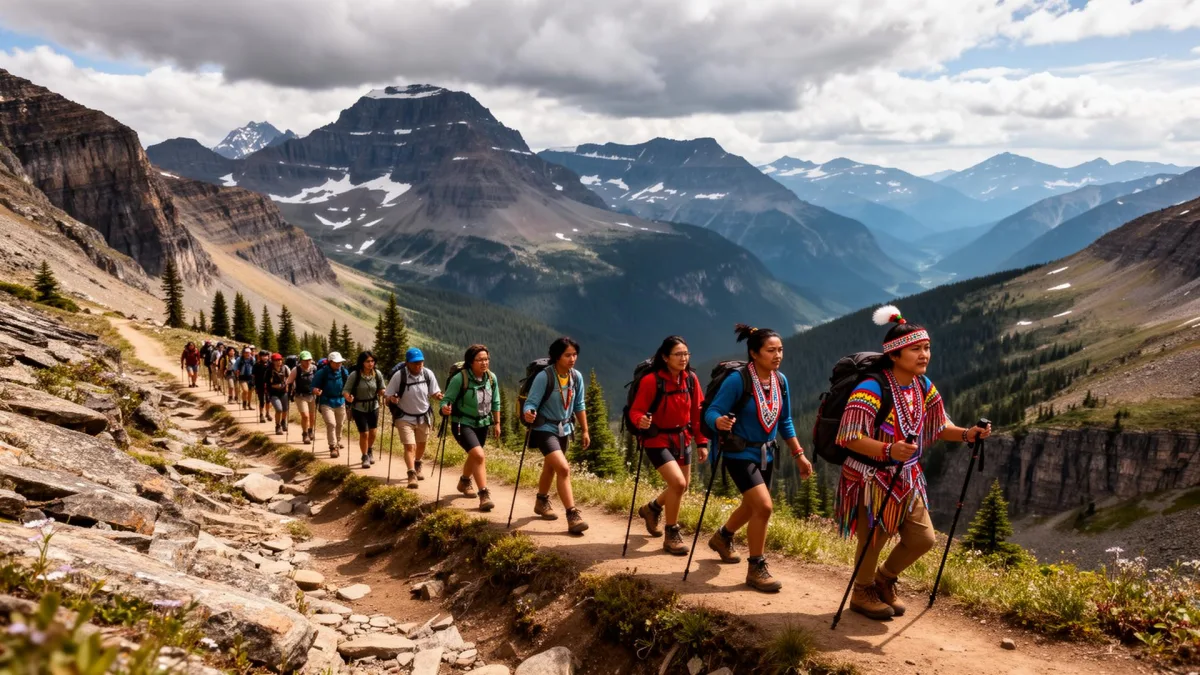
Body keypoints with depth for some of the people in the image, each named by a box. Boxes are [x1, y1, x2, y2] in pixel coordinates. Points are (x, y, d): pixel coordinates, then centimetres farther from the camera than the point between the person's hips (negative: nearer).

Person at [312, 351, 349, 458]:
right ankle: (333, 447, -7)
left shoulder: (343, 371, -7)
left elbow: (347, 386, 7)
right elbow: (314, 387, -9)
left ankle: (338, 443, 43)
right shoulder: (322, 372, -16)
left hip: (340, 402, 4)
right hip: (326, 403, -4)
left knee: (339, 424, 19)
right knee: (331, 424, -18)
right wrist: (316, 391, -29)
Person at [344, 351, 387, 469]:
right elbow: (346, 390, -17)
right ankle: (365, 457, 20)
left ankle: (370, 451, 41)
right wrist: (348, 397, -38)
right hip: (359, 408, -3)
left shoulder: (378, 374, -11)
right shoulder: (354, 375, -20)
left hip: (373, 407, 3)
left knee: (373, 432, 10)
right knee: (364, 433, -2)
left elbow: (381, 390, 1)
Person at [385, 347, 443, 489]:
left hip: (423, 417, 4)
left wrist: (439, 396, -27)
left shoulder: (428, 374, -15)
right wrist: (391, 399, -37)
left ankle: (417, 466, 48)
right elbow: (387, 396, -14)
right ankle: (412, 475, -10)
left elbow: (434, 393, -4)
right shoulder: (399, 376, -22)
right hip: (405, 418, -4)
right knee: (409, 446, -15)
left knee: (421, 444, 22)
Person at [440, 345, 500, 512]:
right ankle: (484, 495, -16)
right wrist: (445, 408, -41)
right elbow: (447, 399, -19)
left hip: (482, 424, 6)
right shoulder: (460, 378, -22)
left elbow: (495, 403, 6)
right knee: (479, 455, -23)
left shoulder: (492, 378, -6)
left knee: (474, 456, 24)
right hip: (463, 423, -6)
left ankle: (464, 482, 52)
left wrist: (497, 423, 11)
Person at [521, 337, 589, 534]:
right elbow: (531, 403, -23)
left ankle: (542, 502, 46)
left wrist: (584, 431, 10)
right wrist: (529, 414, -45)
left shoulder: (577, 377, -5)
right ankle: (572, 515, -15)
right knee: (564, 469, -20)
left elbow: (579, 406, 6)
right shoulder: (544, 377, -23)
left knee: (550, 468, 23)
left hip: (564, 429, 7)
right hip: (544, 429, -6)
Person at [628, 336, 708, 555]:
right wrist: (641, 421, -40)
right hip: (658, 440, -6)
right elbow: (635, 410, -18)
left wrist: (701, 442, 2)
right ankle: (671, 535, 1)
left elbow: (697, 412, 4)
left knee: (682, 486, 17)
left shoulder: (691, 379, -4)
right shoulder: (651, 380, -20)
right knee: (677, 482, -20)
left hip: (682, 439, 7)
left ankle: (652, 508, 48)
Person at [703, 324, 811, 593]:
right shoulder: (737, 380, -22)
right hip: (740, 454, -7)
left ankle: (722, 537, 51)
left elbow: (785, 422, 8)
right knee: (764, 507, -18)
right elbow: (711, 412, -22)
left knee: (751, 506, 22)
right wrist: (720, 422, -45)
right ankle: (756, 569, 0)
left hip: (766, 453, 7)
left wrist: (799, 454, 7)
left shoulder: (781, 380, -2)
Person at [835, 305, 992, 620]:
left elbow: (939, 426, 10)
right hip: (871, 479, -7)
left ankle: (885, 578, 36)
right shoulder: (872, 388, -25)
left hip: (907, 478, 7)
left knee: (923, 538, 9)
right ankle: (862, 593, 33)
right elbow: (849, 437, -29)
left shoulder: (923, 386, 0)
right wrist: (888, 450, -43)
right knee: (873, 541, 6)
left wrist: (967, 434, -9)